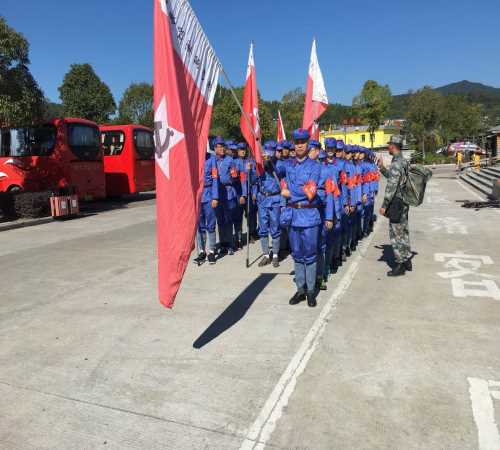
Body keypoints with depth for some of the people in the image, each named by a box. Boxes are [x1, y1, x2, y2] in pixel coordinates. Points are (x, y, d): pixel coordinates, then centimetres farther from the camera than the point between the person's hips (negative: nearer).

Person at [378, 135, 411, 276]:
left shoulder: (396, 163, -20)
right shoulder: (404, 161, 11)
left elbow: (391, 186, -24)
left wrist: (384, 205, -20)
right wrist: (382, 167, 19)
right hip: (404, 203, 10)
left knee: (396, 234, -2)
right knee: (403, 231, 17)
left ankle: (400, 265, 5)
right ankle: (407, 261, 27)